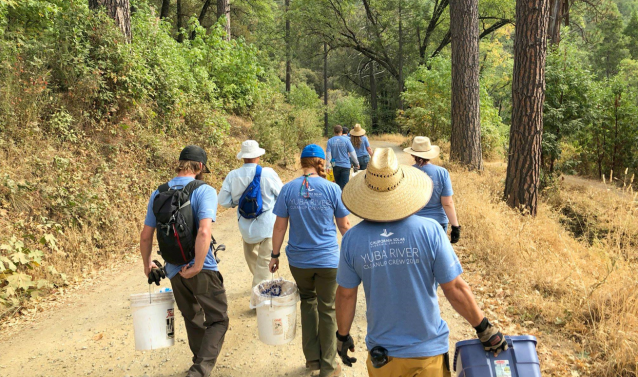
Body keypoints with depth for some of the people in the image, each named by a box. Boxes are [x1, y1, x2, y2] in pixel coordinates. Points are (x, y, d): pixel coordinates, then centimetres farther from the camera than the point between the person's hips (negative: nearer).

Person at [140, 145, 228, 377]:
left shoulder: (158, 194, 2)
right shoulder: (204, 191, -14)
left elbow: (145, 236, 6)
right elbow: (204, 232, -28)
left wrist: (147, 264, 20)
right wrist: (197, 267, -20)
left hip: (174, 271, 6)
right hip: (202, 270, -5)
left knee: (192, 319, 25)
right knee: (218, 320, 9)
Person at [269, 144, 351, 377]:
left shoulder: (288, 189, -4)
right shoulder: (332, 189, -7)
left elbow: (280, 226, -2)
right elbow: (344, 225, -1)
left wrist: (275, 255, 9)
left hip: (298, 260, 2)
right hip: (327, 260, -2)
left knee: (308, 301, 24)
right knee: (327, 310, 12)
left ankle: (312, 357, 27)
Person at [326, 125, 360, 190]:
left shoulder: (330, 141, -2)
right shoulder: (346, 140, -6)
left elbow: (328, 154, -7)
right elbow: (352, 153, -3)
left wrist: (327, 166, -5)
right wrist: (357, 163, 8)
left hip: (335, 166, 2)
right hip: (345, 166, -2)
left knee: (338, 184, 17)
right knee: (344, 185, -4)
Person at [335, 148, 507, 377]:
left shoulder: (353, 239, -12)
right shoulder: (429, 231, -17)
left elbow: (346, 294, -2)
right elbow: (455, 288, -13)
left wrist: (343, 336, 13)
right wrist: (485, 330, 0)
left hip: (381, 355, 1)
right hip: (428, 352, -1)